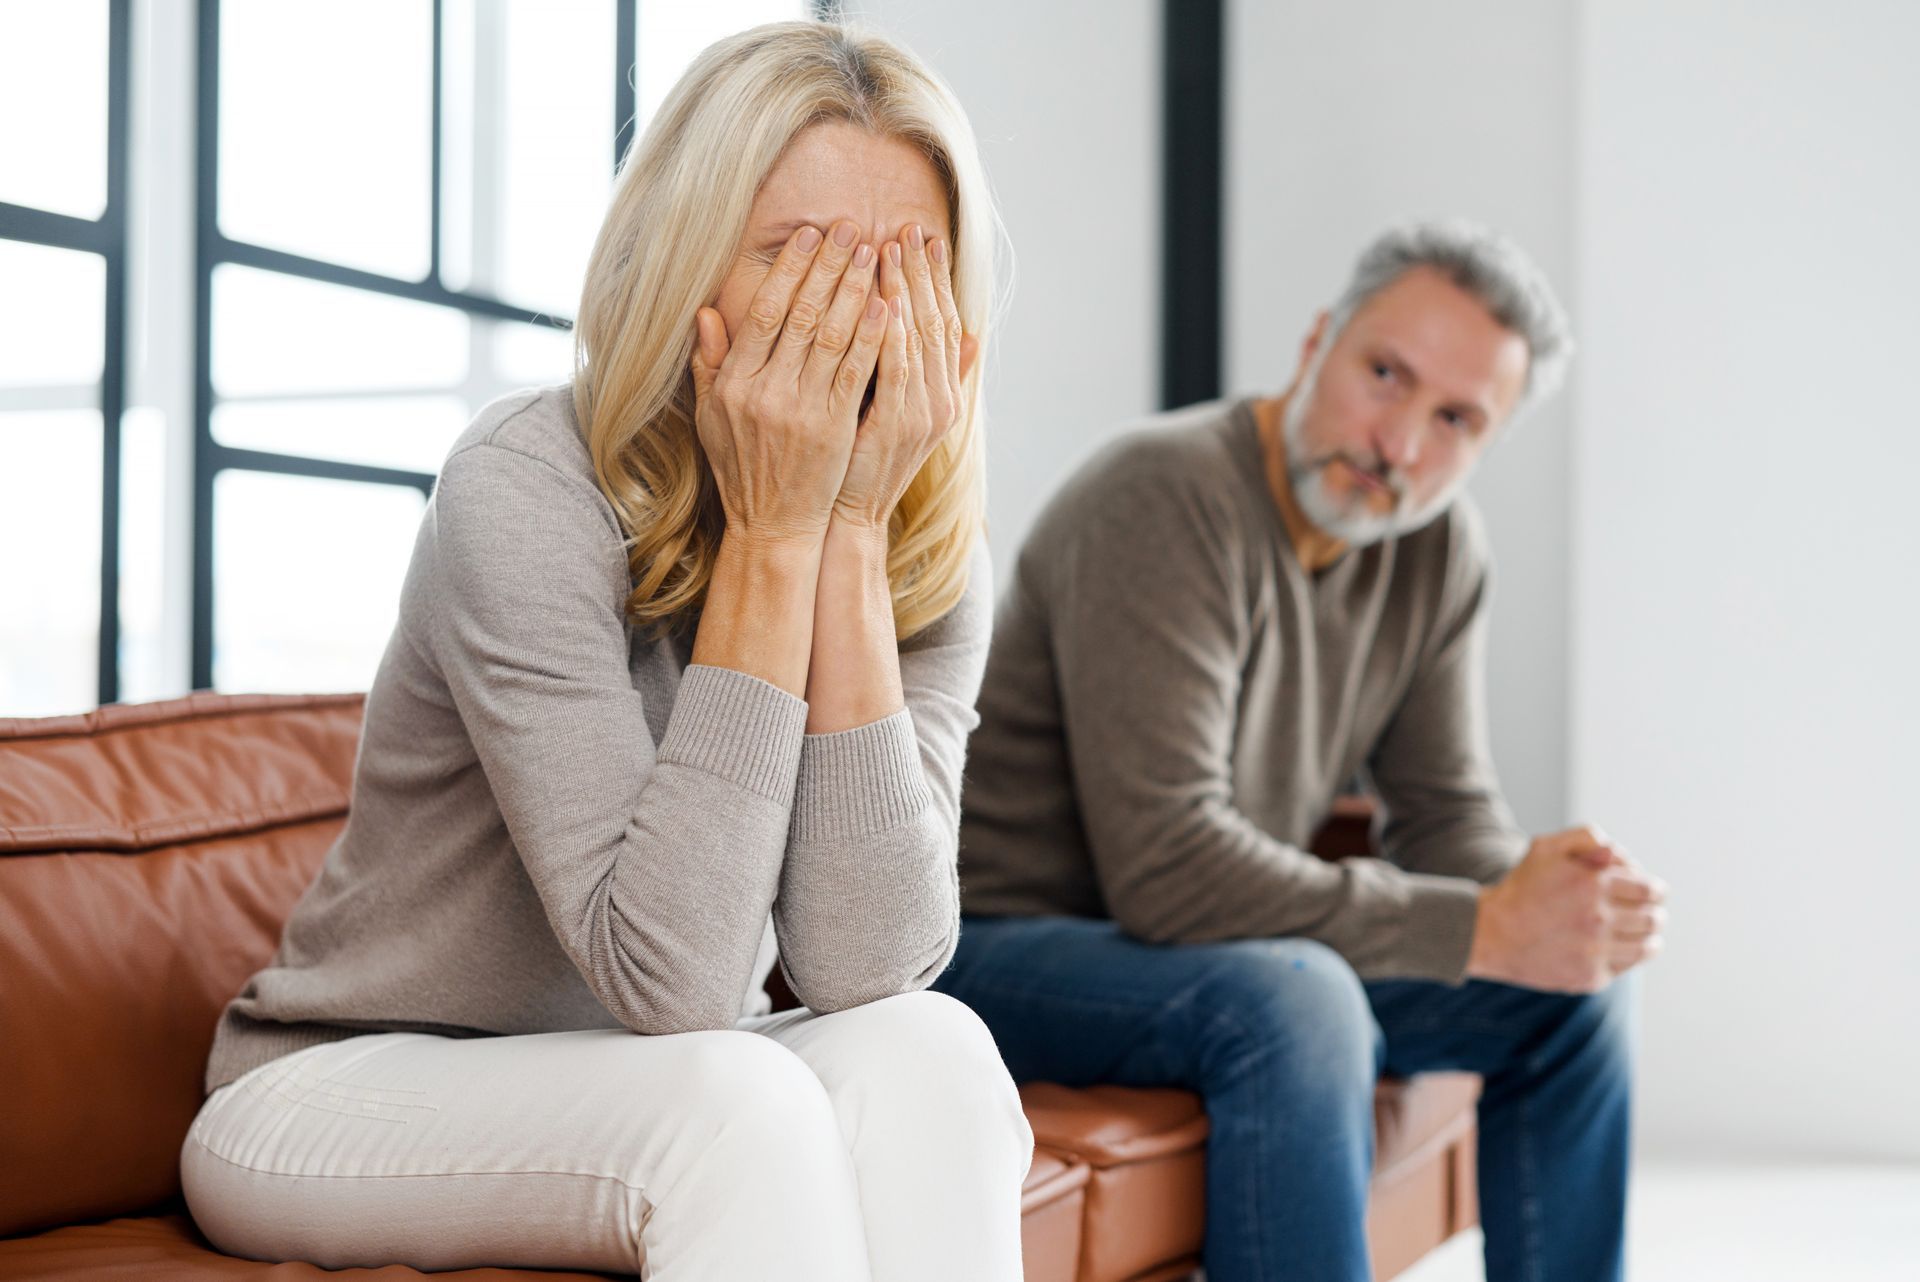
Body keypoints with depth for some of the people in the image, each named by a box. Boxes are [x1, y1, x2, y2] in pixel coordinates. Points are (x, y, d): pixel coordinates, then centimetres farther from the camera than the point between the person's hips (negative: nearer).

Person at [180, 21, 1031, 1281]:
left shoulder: (938, 568, -8)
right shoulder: (528, 491, -23)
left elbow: (863, 972, -22)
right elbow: (667, 977, -30)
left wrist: (854, 528, -25)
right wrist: (772, 534, -30)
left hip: (651, 1092, 5)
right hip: (342, 1087, -5)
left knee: (925, 1055, -26)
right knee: (736, 1103, -34)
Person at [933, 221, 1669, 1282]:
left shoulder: (1436, 547, 0)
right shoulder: (1168, 497, -25)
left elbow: (1446, 813, 4)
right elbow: (1165, 865, -31)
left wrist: (1535, 891, -20)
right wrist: (1484, 929, -29)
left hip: (1220, 941, 8)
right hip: (1002, 945, -8)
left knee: (1570, 988, 3)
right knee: (1292, 1003, -35)